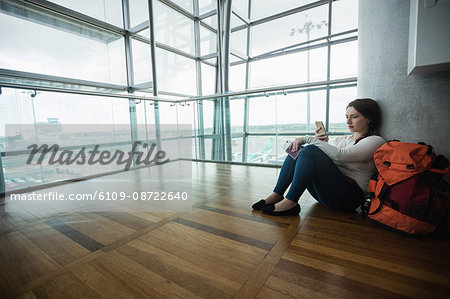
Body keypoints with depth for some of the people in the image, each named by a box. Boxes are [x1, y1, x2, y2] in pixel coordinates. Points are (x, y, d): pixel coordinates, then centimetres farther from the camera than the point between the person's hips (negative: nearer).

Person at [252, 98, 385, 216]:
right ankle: (277, 195, -17)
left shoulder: (375, 141, 0)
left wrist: (308, 139, -16)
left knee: (310, 150, -26)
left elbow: (340, 155, -19)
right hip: (325, 192, 7)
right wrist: (319, 142, 0)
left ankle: (290, 202, -27)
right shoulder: (342, 139, 22)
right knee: (297, 149, -10)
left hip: (348, 197, -6)